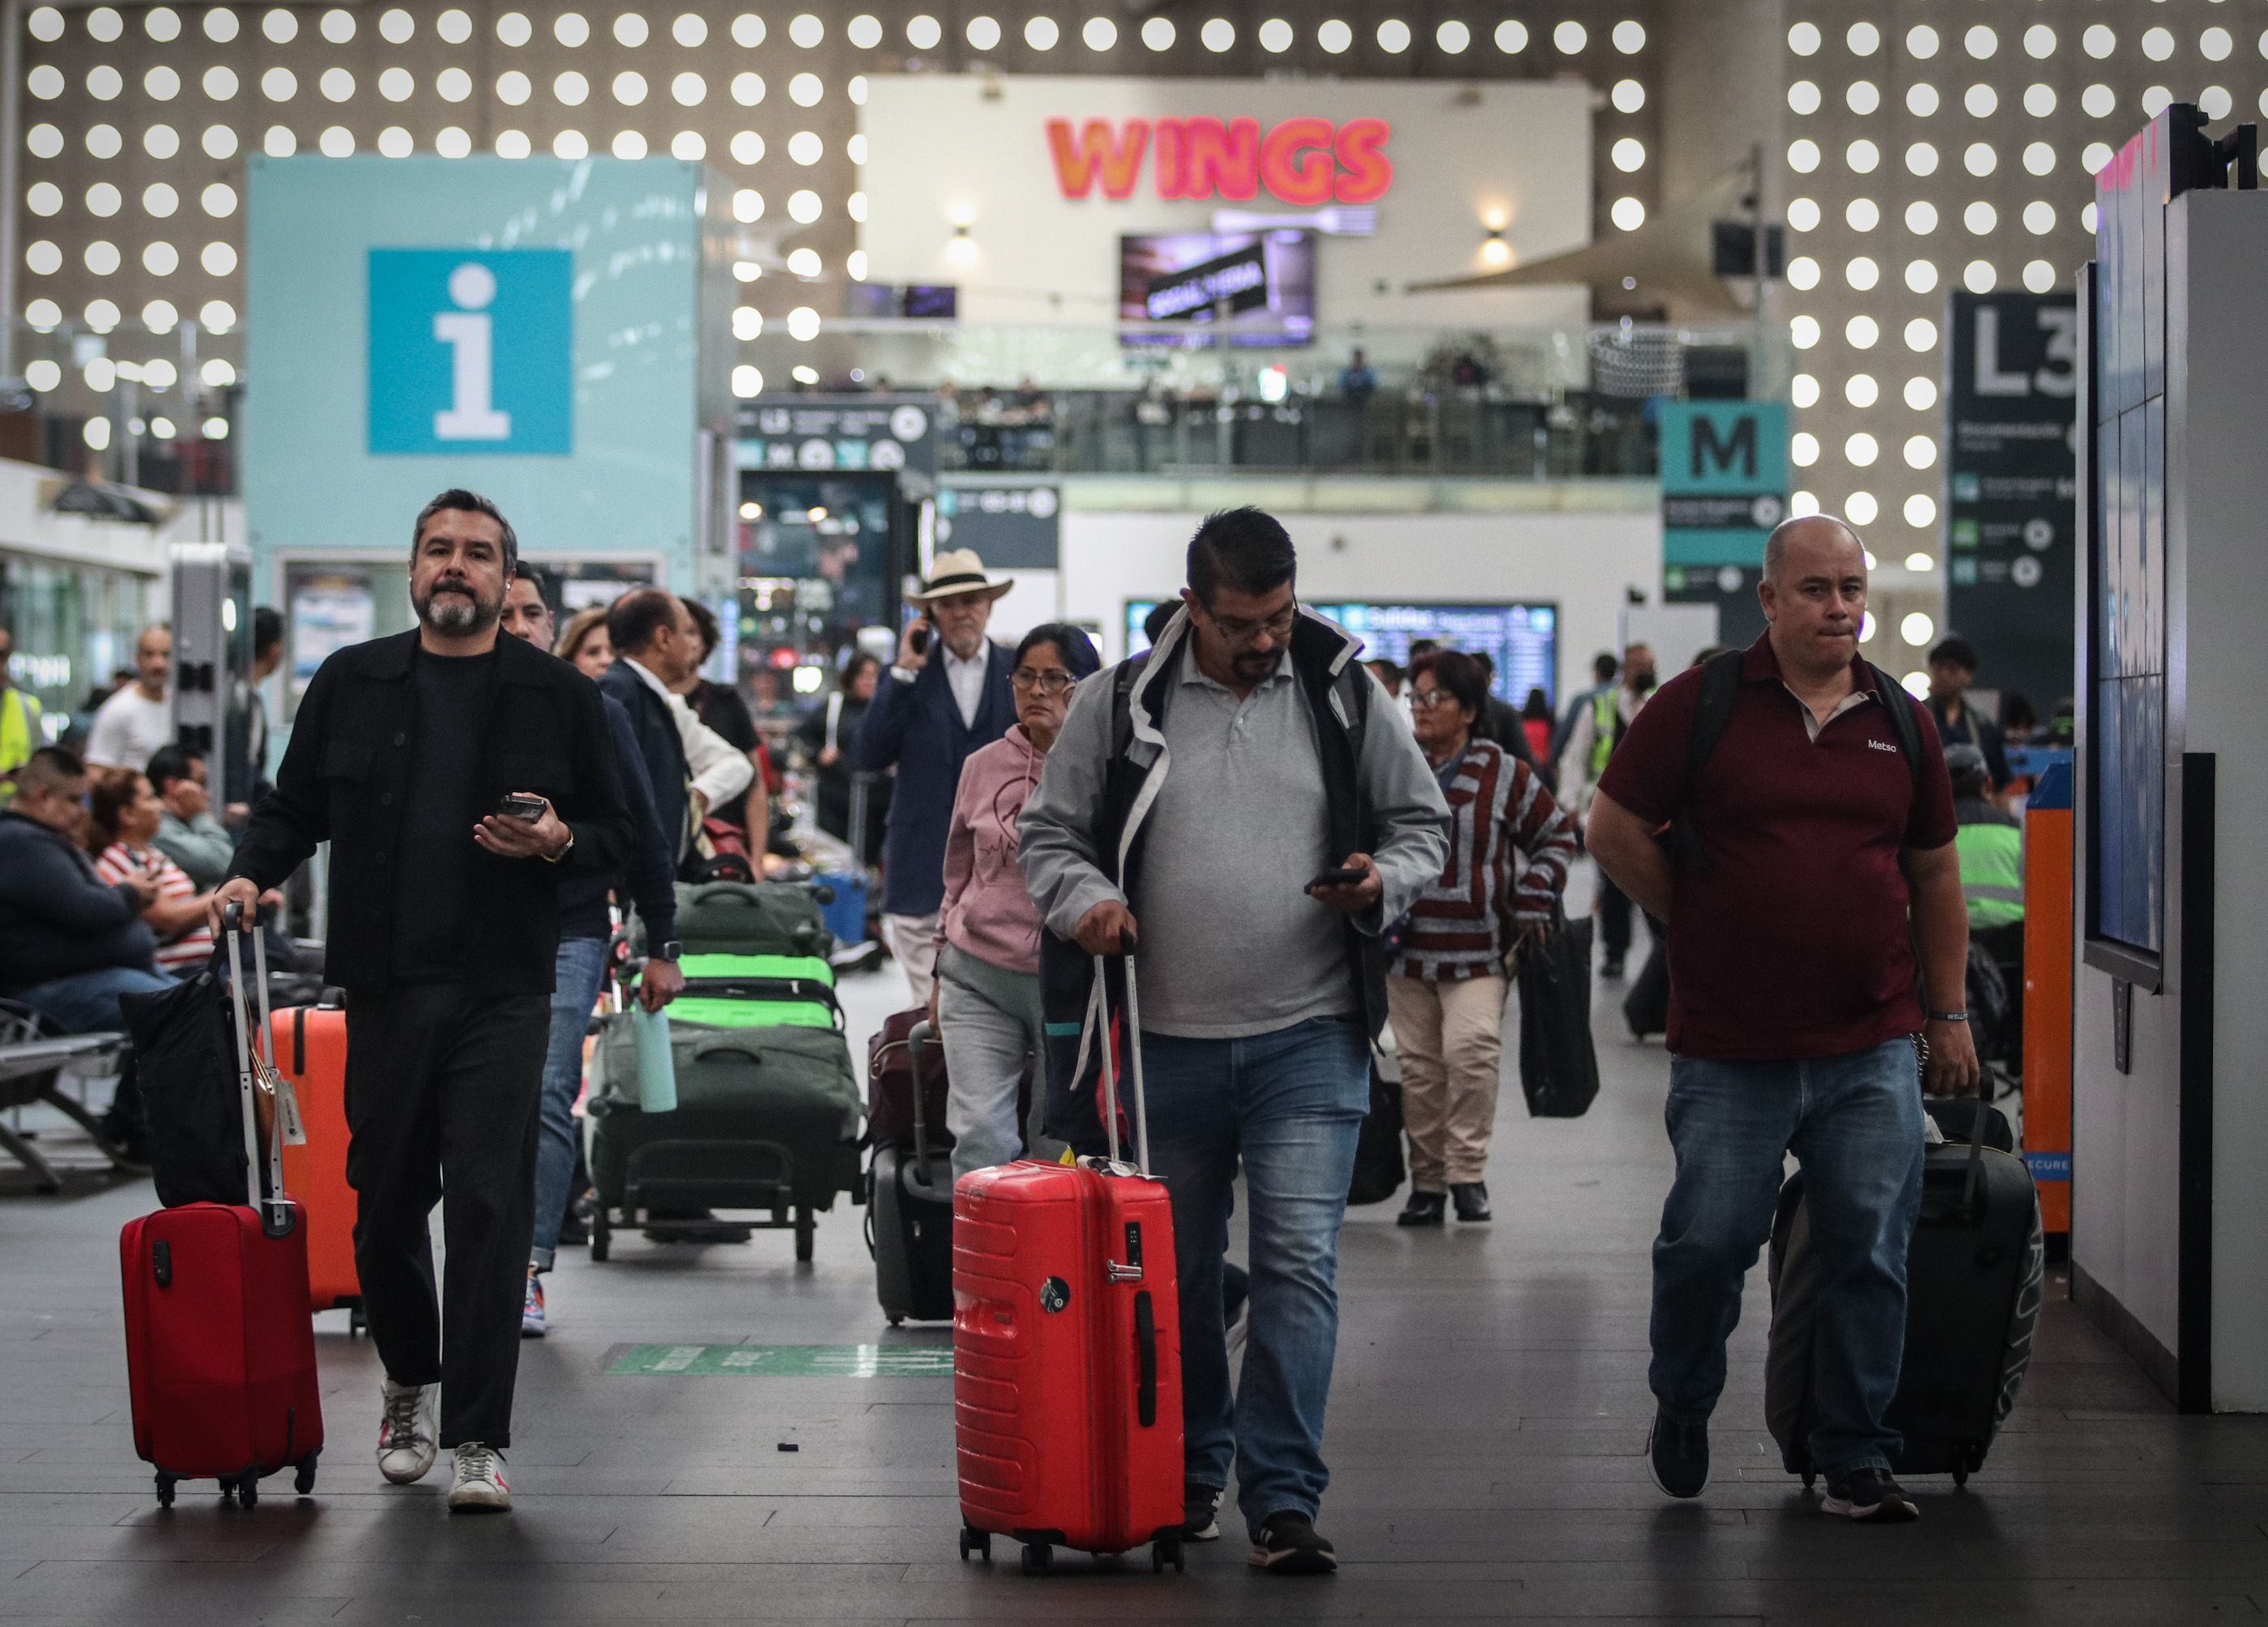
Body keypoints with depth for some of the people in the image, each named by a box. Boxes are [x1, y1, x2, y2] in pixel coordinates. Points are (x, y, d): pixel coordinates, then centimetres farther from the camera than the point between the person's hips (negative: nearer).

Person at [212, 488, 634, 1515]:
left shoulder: (556, 695, 5)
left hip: (503, 992, -2)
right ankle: (408, 1383, 34)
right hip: (386, 984, 2)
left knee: (489, 1205, -8)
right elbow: (294, 807, 15)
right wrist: (251, 873, -4)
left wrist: (556, 841, -12)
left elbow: (617, 839, 9)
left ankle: (477, 1440, -3)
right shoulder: (350, 683, 9)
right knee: (385, 1199, 9)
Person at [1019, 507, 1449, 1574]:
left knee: (1299, 1264, -10)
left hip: (1309, 1039, -1)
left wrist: (1388, 879, -10)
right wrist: (1084, 898, -13)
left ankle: (1283, 1499, -7)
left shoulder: (1344, 695, 3)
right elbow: (1047, 832, 8)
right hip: (1165, 1044, 1)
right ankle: (1187, 1478, 29)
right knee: (1176, 1273, 13)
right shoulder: (1120, 703, 1)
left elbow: (1422, 824, 12)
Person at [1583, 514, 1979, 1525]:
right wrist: (1700, 928, 3)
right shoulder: (1701, 704, -2)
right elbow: (1615, 830, 2)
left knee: (1869, 1256, 2)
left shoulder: (1900, 721, 10)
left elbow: (1936, 873, 17)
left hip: (1872, 1052, 3)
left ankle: (1855, 1461, 14)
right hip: (1728, 1051, -3)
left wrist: (1950, 1012, 14)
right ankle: (1681, 1409, 27)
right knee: (1707, 1243, 0)